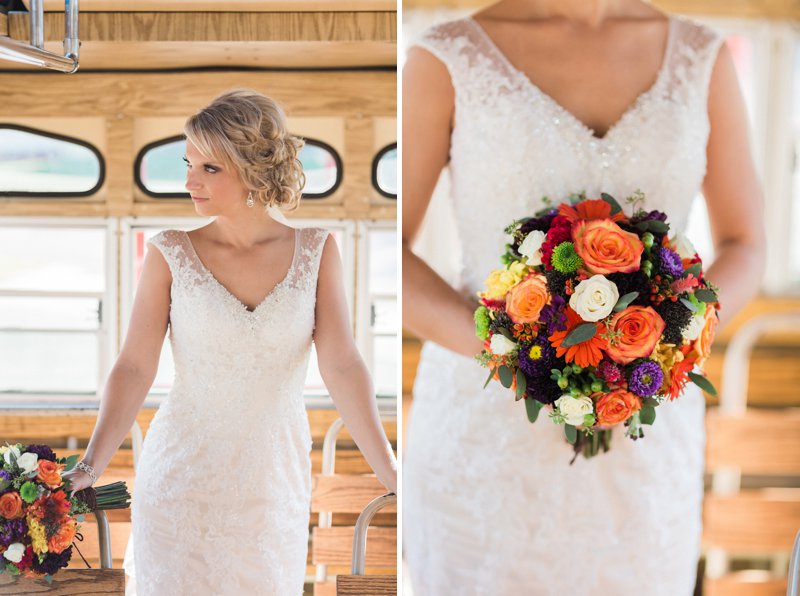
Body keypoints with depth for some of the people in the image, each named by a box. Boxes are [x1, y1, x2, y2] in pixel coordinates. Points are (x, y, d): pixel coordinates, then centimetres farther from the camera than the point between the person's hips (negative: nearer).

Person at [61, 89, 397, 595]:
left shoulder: (316, 249, -4)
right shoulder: (171, 254, -6)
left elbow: (342, 366, -10)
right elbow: (135, 368, -8)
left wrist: (392, 476, -18)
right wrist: (91, 467, -19)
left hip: (275, 485, 1)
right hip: (181, 480, -1)